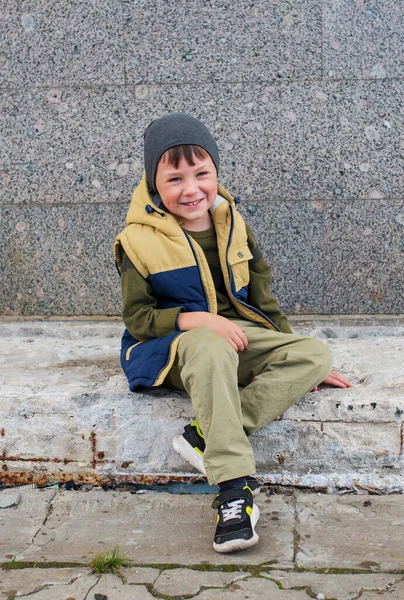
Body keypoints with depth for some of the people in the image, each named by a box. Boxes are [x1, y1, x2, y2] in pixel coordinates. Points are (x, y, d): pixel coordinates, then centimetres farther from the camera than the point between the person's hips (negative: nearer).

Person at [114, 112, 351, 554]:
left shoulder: (233, 226, 8)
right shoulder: (140, 240, -6)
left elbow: (261, 298, 13)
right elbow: (136, 317, -7)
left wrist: (297, 362, 12)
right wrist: (197, 320, -24)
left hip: (238, 336, 6)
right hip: (173, 346, -5)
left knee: (315, 354, -18)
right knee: (213, 350, -41)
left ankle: (206, 436, -30)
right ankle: (234, 487, -42)